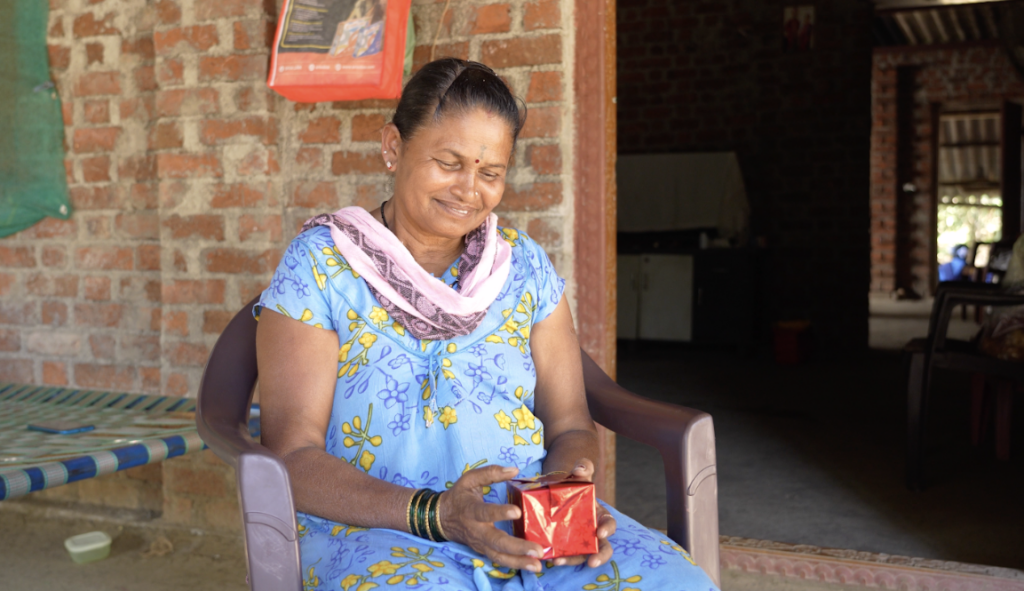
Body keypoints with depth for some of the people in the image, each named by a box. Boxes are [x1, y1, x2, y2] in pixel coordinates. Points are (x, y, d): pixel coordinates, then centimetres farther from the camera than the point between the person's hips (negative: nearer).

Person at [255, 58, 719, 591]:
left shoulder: (524, 265, 12)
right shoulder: (320, 265, 1)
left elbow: (570, 425, 12)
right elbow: (292, 455, -6)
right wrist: (434, 512, -20)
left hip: (528, 524, 4)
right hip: (368, 526, -3)